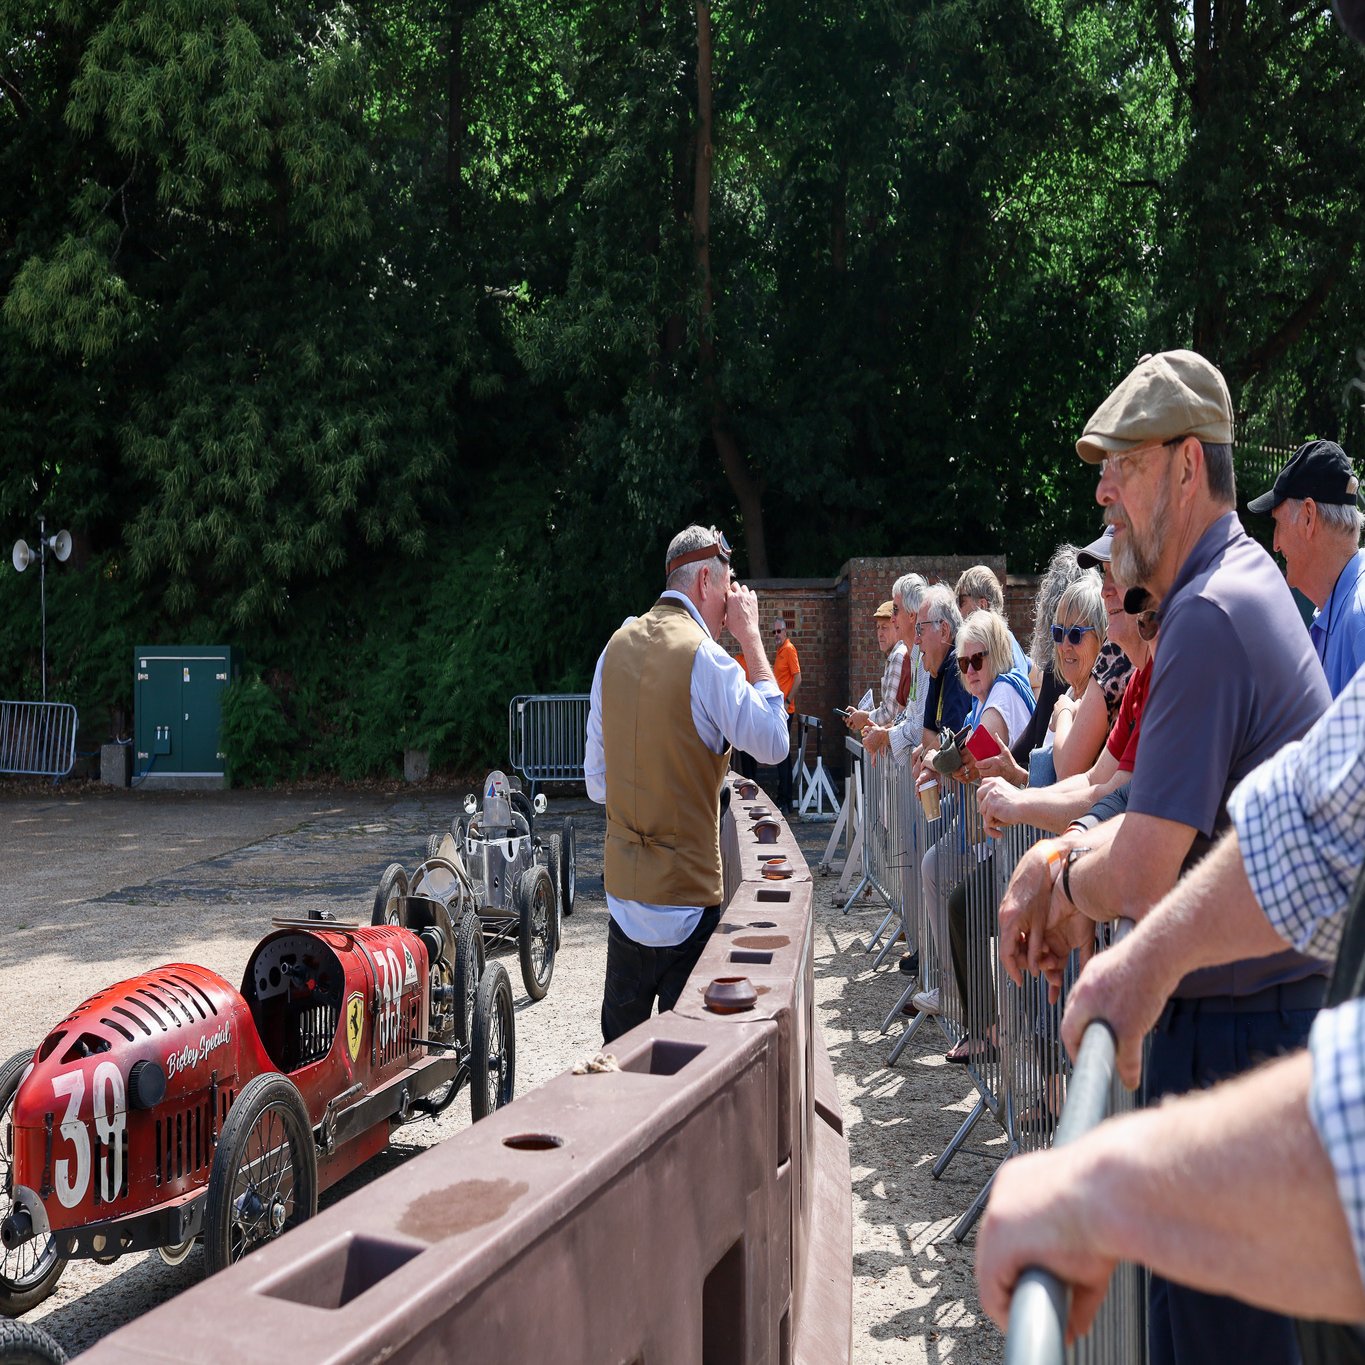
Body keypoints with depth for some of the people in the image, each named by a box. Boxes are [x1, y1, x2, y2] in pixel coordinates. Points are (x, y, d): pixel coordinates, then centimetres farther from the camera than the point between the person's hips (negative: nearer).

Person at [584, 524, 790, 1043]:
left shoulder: (618, 645, 7)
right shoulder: (703, 656, -15)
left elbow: (597, 775, 11)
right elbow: (773, 742, -12)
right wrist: (752, 637, -8)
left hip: (623, 884, 7)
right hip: (686, 888, -7)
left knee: (620, 1041, 17)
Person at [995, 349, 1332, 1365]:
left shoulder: (1210, 614, -22)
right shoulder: (1251, 584, 12)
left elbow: (1140, 880, -25)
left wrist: (1066, 880, -4)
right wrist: (1064, 858, 6)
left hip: (1235, 1040, -10)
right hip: (1272, 1005, 10)